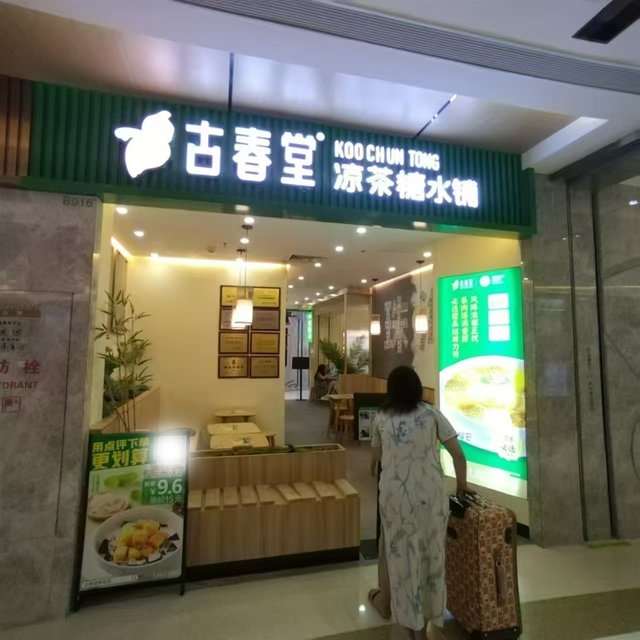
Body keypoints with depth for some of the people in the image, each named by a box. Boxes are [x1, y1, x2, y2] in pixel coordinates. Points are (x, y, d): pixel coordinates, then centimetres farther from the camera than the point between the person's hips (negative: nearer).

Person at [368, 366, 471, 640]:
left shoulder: (382, 418, 5)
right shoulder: (431, 414, 0)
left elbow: (375, 457, 18)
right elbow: (458, 454, 0)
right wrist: (462, 484, 16)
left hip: (394, 493, 1)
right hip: (430, 494, 0)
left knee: (395, 548, 19)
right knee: (431, 552, 14)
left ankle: (385, 601, 41)